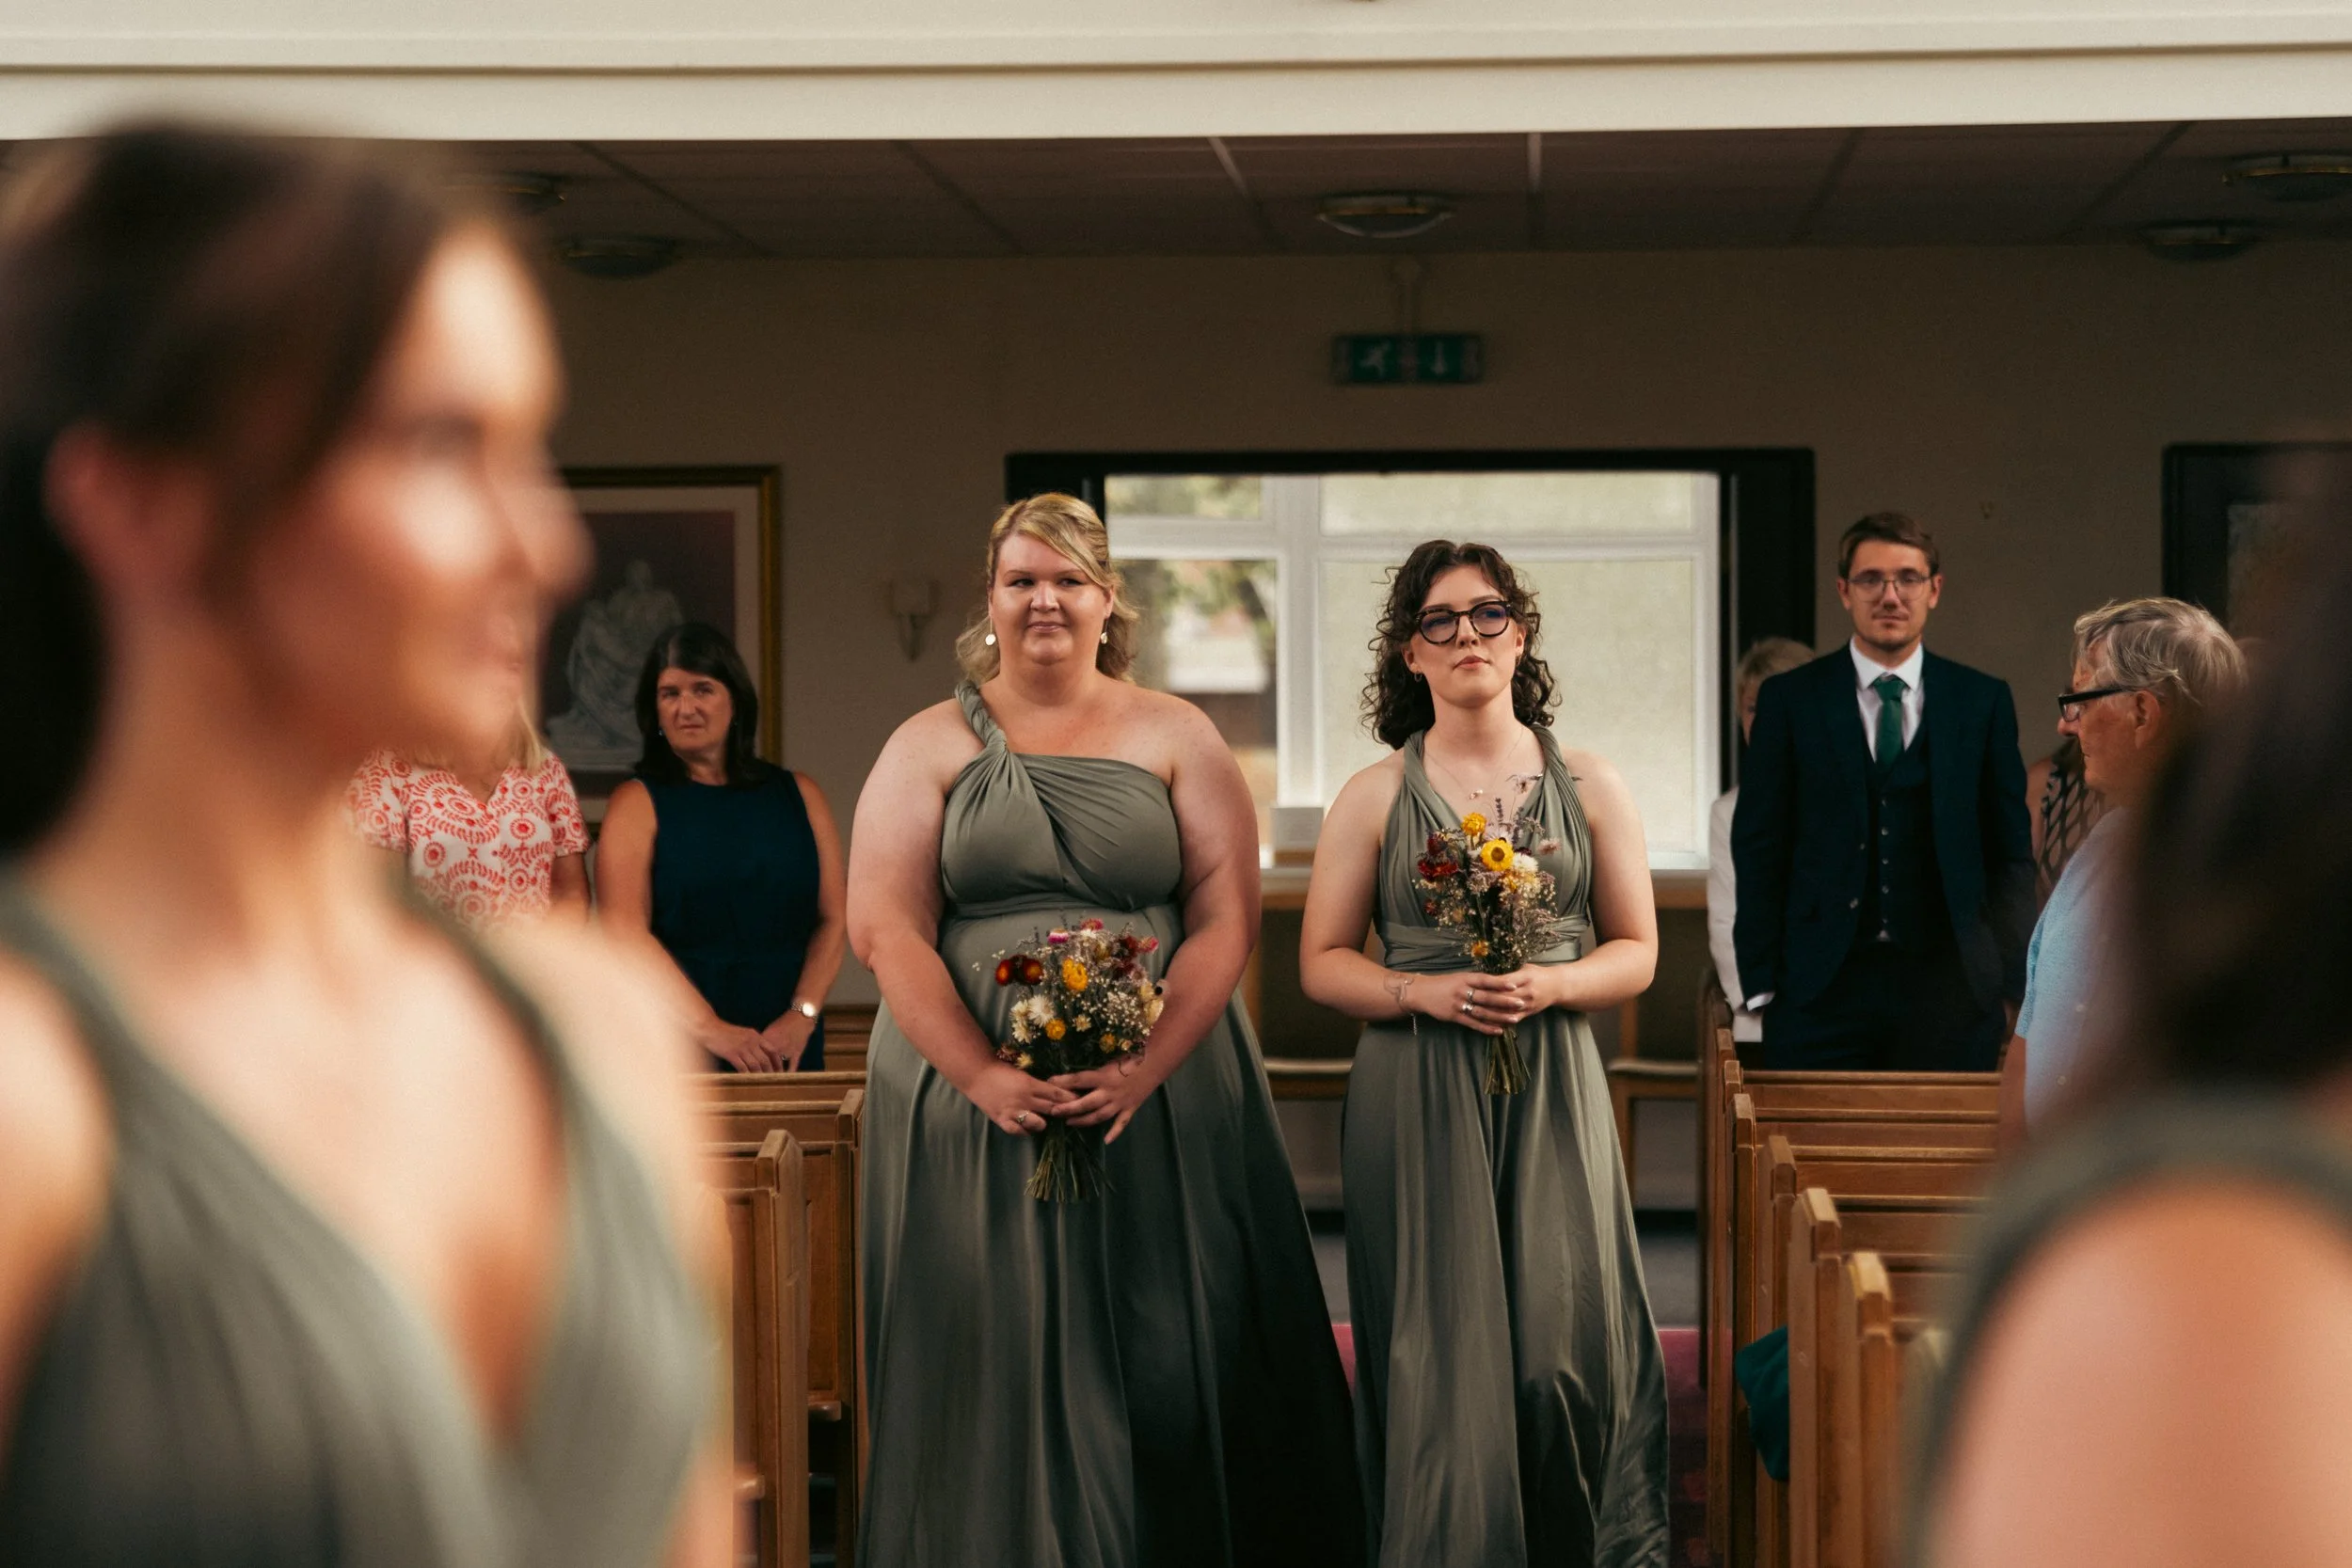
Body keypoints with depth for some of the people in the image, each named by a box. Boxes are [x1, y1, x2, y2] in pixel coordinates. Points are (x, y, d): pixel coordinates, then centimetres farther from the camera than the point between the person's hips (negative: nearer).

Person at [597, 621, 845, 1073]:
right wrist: (707, 1027, -18)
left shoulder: (799, 796, 12)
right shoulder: (638, 804, 3)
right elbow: (627, 930, -8)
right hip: (675, 1049, -2)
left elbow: (833, 920, 7)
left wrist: (803, 1015, -9)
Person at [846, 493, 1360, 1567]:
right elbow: (885, 931, -2)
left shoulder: (1175, 737, 8)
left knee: (1166, 1368, 1)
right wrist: (984, 1078, -15)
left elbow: (1226, 921, -1)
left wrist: (1143, 1070, -15)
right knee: (992, 1364, 2)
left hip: (1160, 1104, 0)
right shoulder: (931, 745, 7)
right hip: (967, 1104, 0)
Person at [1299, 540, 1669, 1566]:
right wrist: (1424, 991, -12)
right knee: (1437, 1345, -2)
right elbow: (1321, 963, 5)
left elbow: (1636, 952, 9)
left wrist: (1549, 985, -10)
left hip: (1554, 1092, 1)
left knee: (1564, 1345, -5)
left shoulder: (1589, 787, 7)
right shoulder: (1374, 798, 4)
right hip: (1415, 1097, 0)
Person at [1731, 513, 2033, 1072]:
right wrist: (1762, 984, -3)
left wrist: (2008, 983, 1)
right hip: (1822, 986, -1)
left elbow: (2011, 852, 9)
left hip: (1949, 985, 1)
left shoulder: (1983, 701, 8)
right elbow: (1759, 848, 3)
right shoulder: (1790, 699, 4)